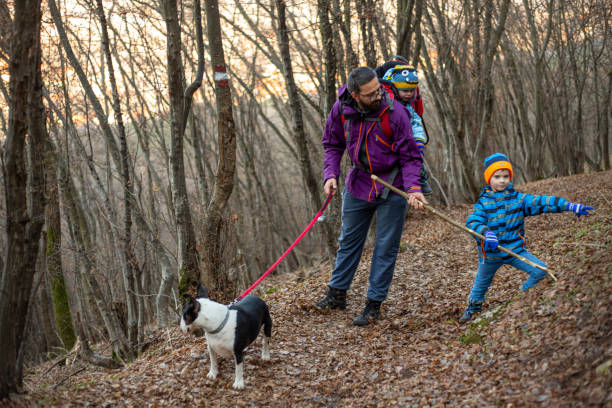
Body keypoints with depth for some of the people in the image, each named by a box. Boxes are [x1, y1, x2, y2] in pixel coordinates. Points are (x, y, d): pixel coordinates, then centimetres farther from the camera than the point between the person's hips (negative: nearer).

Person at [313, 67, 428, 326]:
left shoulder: (394, 113, -24)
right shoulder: (341, 109, -13)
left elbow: (410, 157, -15)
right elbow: (332, 144, 5)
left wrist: (413, 188, -29)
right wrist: (330, 174, -10)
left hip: (392, 187, -4)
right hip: (359, 183, 4)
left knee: (386, 247, 3)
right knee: (349, 240, 16)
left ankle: (374, 304, 14)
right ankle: (337, 295, 30)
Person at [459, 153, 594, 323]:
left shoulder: (518, 198, -4)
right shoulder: (483, 202, -10)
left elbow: (542, 202, -11)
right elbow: (472, 222, -22)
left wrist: (571, 206, -20)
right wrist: (487, 233, -43)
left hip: (515, 250, 2)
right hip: (490, 252, -2)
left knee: (540, 270, -10)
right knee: (481, 283, 16)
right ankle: (473, 307, 44)